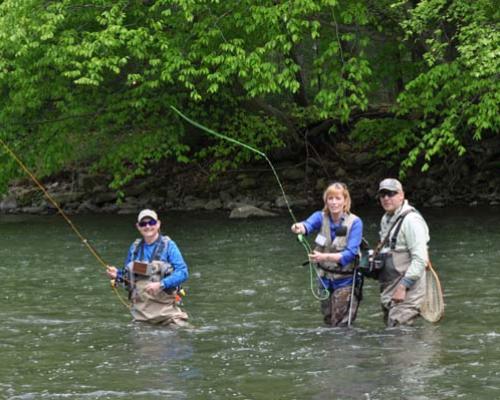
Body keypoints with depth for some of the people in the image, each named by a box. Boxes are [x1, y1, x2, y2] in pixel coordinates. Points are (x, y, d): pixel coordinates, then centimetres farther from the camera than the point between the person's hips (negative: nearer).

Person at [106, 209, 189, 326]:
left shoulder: (168, 246, -2)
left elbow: (183, 272, -9)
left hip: (164, 307, -4)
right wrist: (118, 275, -1)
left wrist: (161, 284, -21)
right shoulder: (135, 247, 11)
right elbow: (128, 275, 21)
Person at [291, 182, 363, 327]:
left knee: (341, 326, -7)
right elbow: (309, 224, -28)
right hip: (325, 278, 4)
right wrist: (299, 227, -53)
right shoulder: (321, 217, -6)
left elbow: (350, 254, -22)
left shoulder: (354, 222, -15)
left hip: (345, 280, -4)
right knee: (328, 323, 15)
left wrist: (325, 257, -37)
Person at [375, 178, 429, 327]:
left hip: (407, 292, -10)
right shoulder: (386, 219, 17)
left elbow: (420, 259, -20)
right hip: (389, 289, 10)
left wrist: (403, 286, -23)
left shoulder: (411, 220, -13)